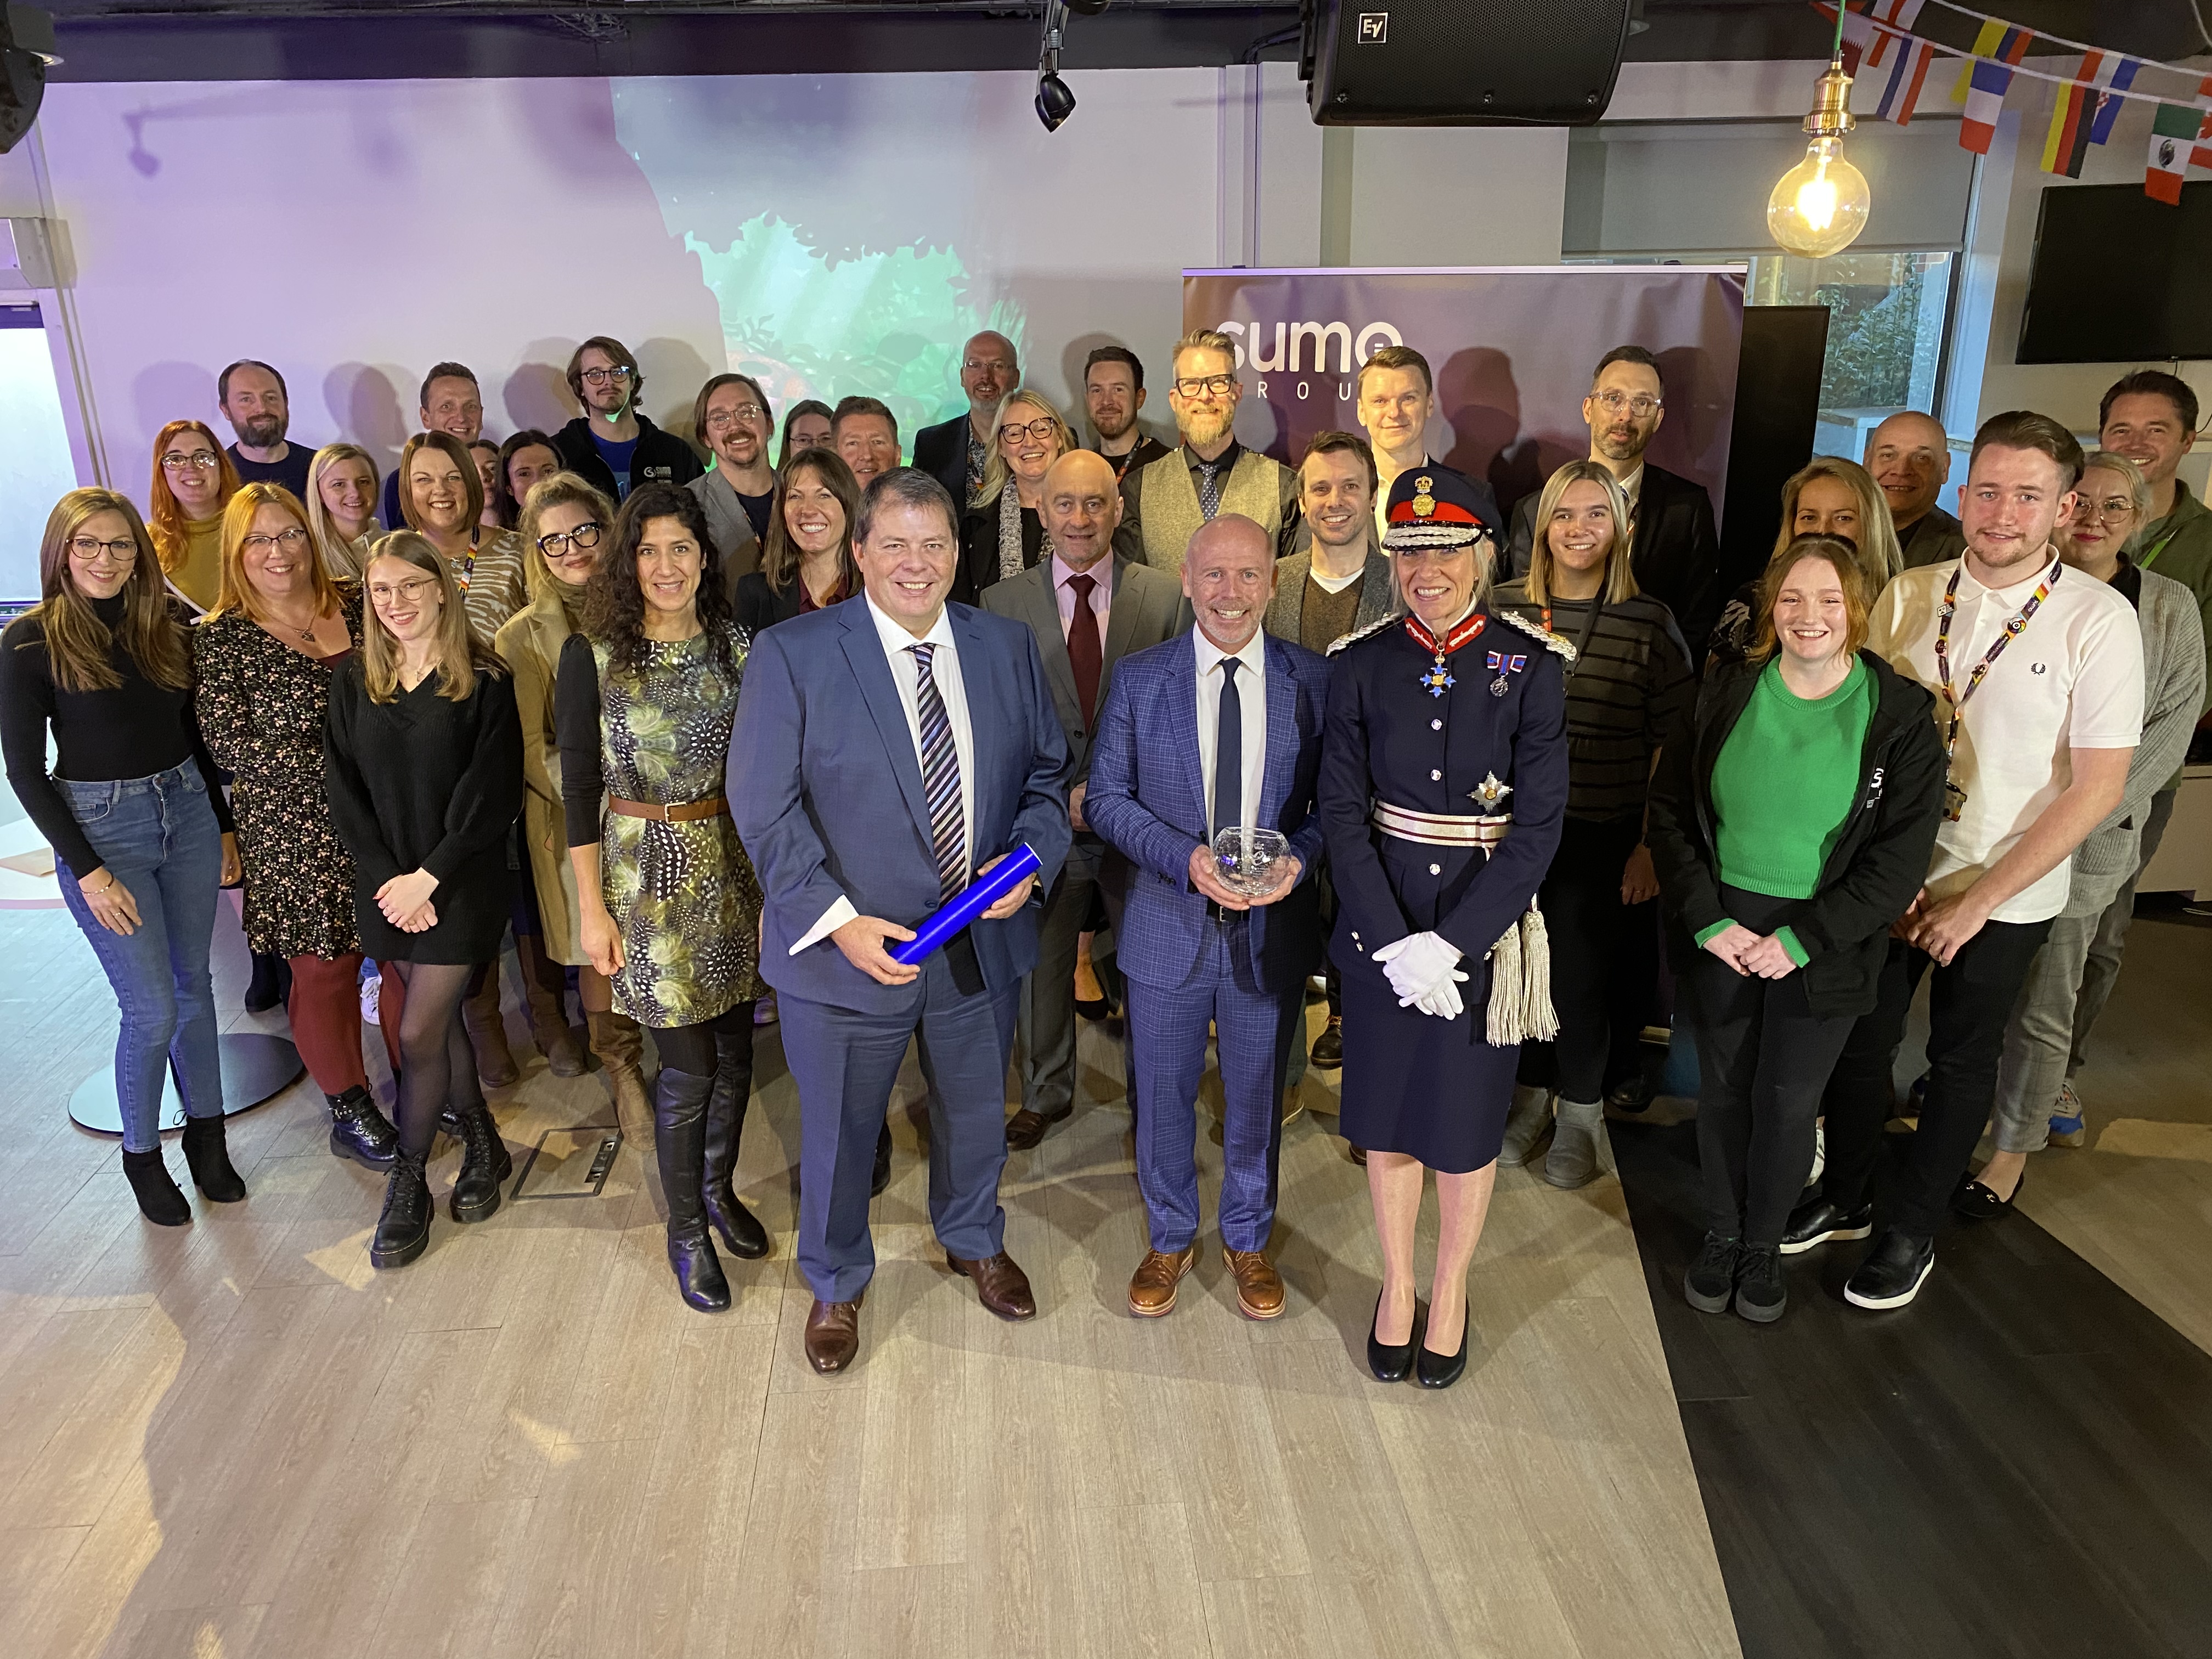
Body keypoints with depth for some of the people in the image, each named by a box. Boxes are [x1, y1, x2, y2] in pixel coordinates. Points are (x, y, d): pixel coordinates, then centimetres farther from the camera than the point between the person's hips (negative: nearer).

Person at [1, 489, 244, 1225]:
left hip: (187, 811, 4)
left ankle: (206, 1135, 28)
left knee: (193, 985, 13)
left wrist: (225, 825, 11)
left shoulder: (167, 623, 3)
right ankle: (140, 1153, 20)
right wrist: (87, 869, -11)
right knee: (153, 1010, -2)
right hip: (99, 828, -4)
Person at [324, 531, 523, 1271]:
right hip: (386, 884, 4)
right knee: (440, 1022, 13)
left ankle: (408, 1183, 13)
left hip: (462, 881, -4)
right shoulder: (355, 681, 5)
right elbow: (343, 788, 2)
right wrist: (388, 879, -8)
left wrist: (428, 876, -15)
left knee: (418, 1035, -3)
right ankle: (483, 1143, 32)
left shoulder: (483, 680, -8)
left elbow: (491, 793, -12)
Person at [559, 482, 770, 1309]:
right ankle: (686, 1230, 24)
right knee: (687, 1066, 2)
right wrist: (592, 907, -6)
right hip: (648, 872, -3)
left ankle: (718, 1188, 38)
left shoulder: (736, 646, 1)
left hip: (734, 862, 3)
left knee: (735, 1049, 13)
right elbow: (580, 787, -5)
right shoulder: (592, 656, -7)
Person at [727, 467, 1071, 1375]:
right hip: (846, 949, -3)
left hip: (984, 942, 4)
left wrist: (1031, 858, -13)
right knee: (838, 1130, 16)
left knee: (976, 1112, 25)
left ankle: (974, 1240, 55)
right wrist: (839, 920, -22)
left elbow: (1047, 772, 6)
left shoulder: (1007, 647, 1)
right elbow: (765, 808, -14)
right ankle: (836, 1284, 44)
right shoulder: (792, 654, -12)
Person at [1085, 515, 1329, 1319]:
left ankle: (1248, 1239, 40)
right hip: (1167, 925, 0)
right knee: (1163, 1095, 14)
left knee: (1256, 1095, 17)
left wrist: (1299, 857, -20)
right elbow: (1106, 796, -3)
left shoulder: (1314, 679, -3)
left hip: (1272, 926, 0)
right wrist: (1185, 858, -18)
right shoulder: (1138, 680, -3)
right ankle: (1169, 1239, 38)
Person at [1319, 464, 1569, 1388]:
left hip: (1484, 932, -1)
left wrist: (1449, 942, -18)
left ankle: (1451, 1291, 36)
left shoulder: (1533, 669, -9)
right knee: (1388, 1116, 14)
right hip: (1381, 927, 2)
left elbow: (1539, 828, -11)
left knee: (1466, 1123, 13)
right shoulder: (1361, 665, -4)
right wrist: (1398, 945, -14)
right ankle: (1396, 1285, 37)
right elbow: (1341, 813, -5)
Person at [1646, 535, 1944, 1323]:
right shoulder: (1726, 694, -2)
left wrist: (1801, 939, -14)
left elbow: (1901, 855, -8)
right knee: (1723, 1089, 12)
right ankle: (1720, 1234, 33)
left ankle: (1764, 1244, 32)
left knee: (1787, 1102, 8)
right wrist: (1708, 920, -10)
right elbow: (1670, 811, 0)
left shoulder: (1900, 716, -7)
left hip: (1823, 944, -1)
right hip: (1722, 928, 2)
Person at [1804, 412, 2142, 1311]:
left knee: (1961, 1065, 14)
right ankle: (1842, 1199, 36)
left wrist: (1976, 900, -14)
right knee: (1859, 1041, 14)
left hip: (2004, 898, -2)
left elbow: (2097, 787, -13)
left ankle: (1911, 1231, 33)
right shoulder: (1908, 596, -5)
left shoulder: (2098, 619, -13)